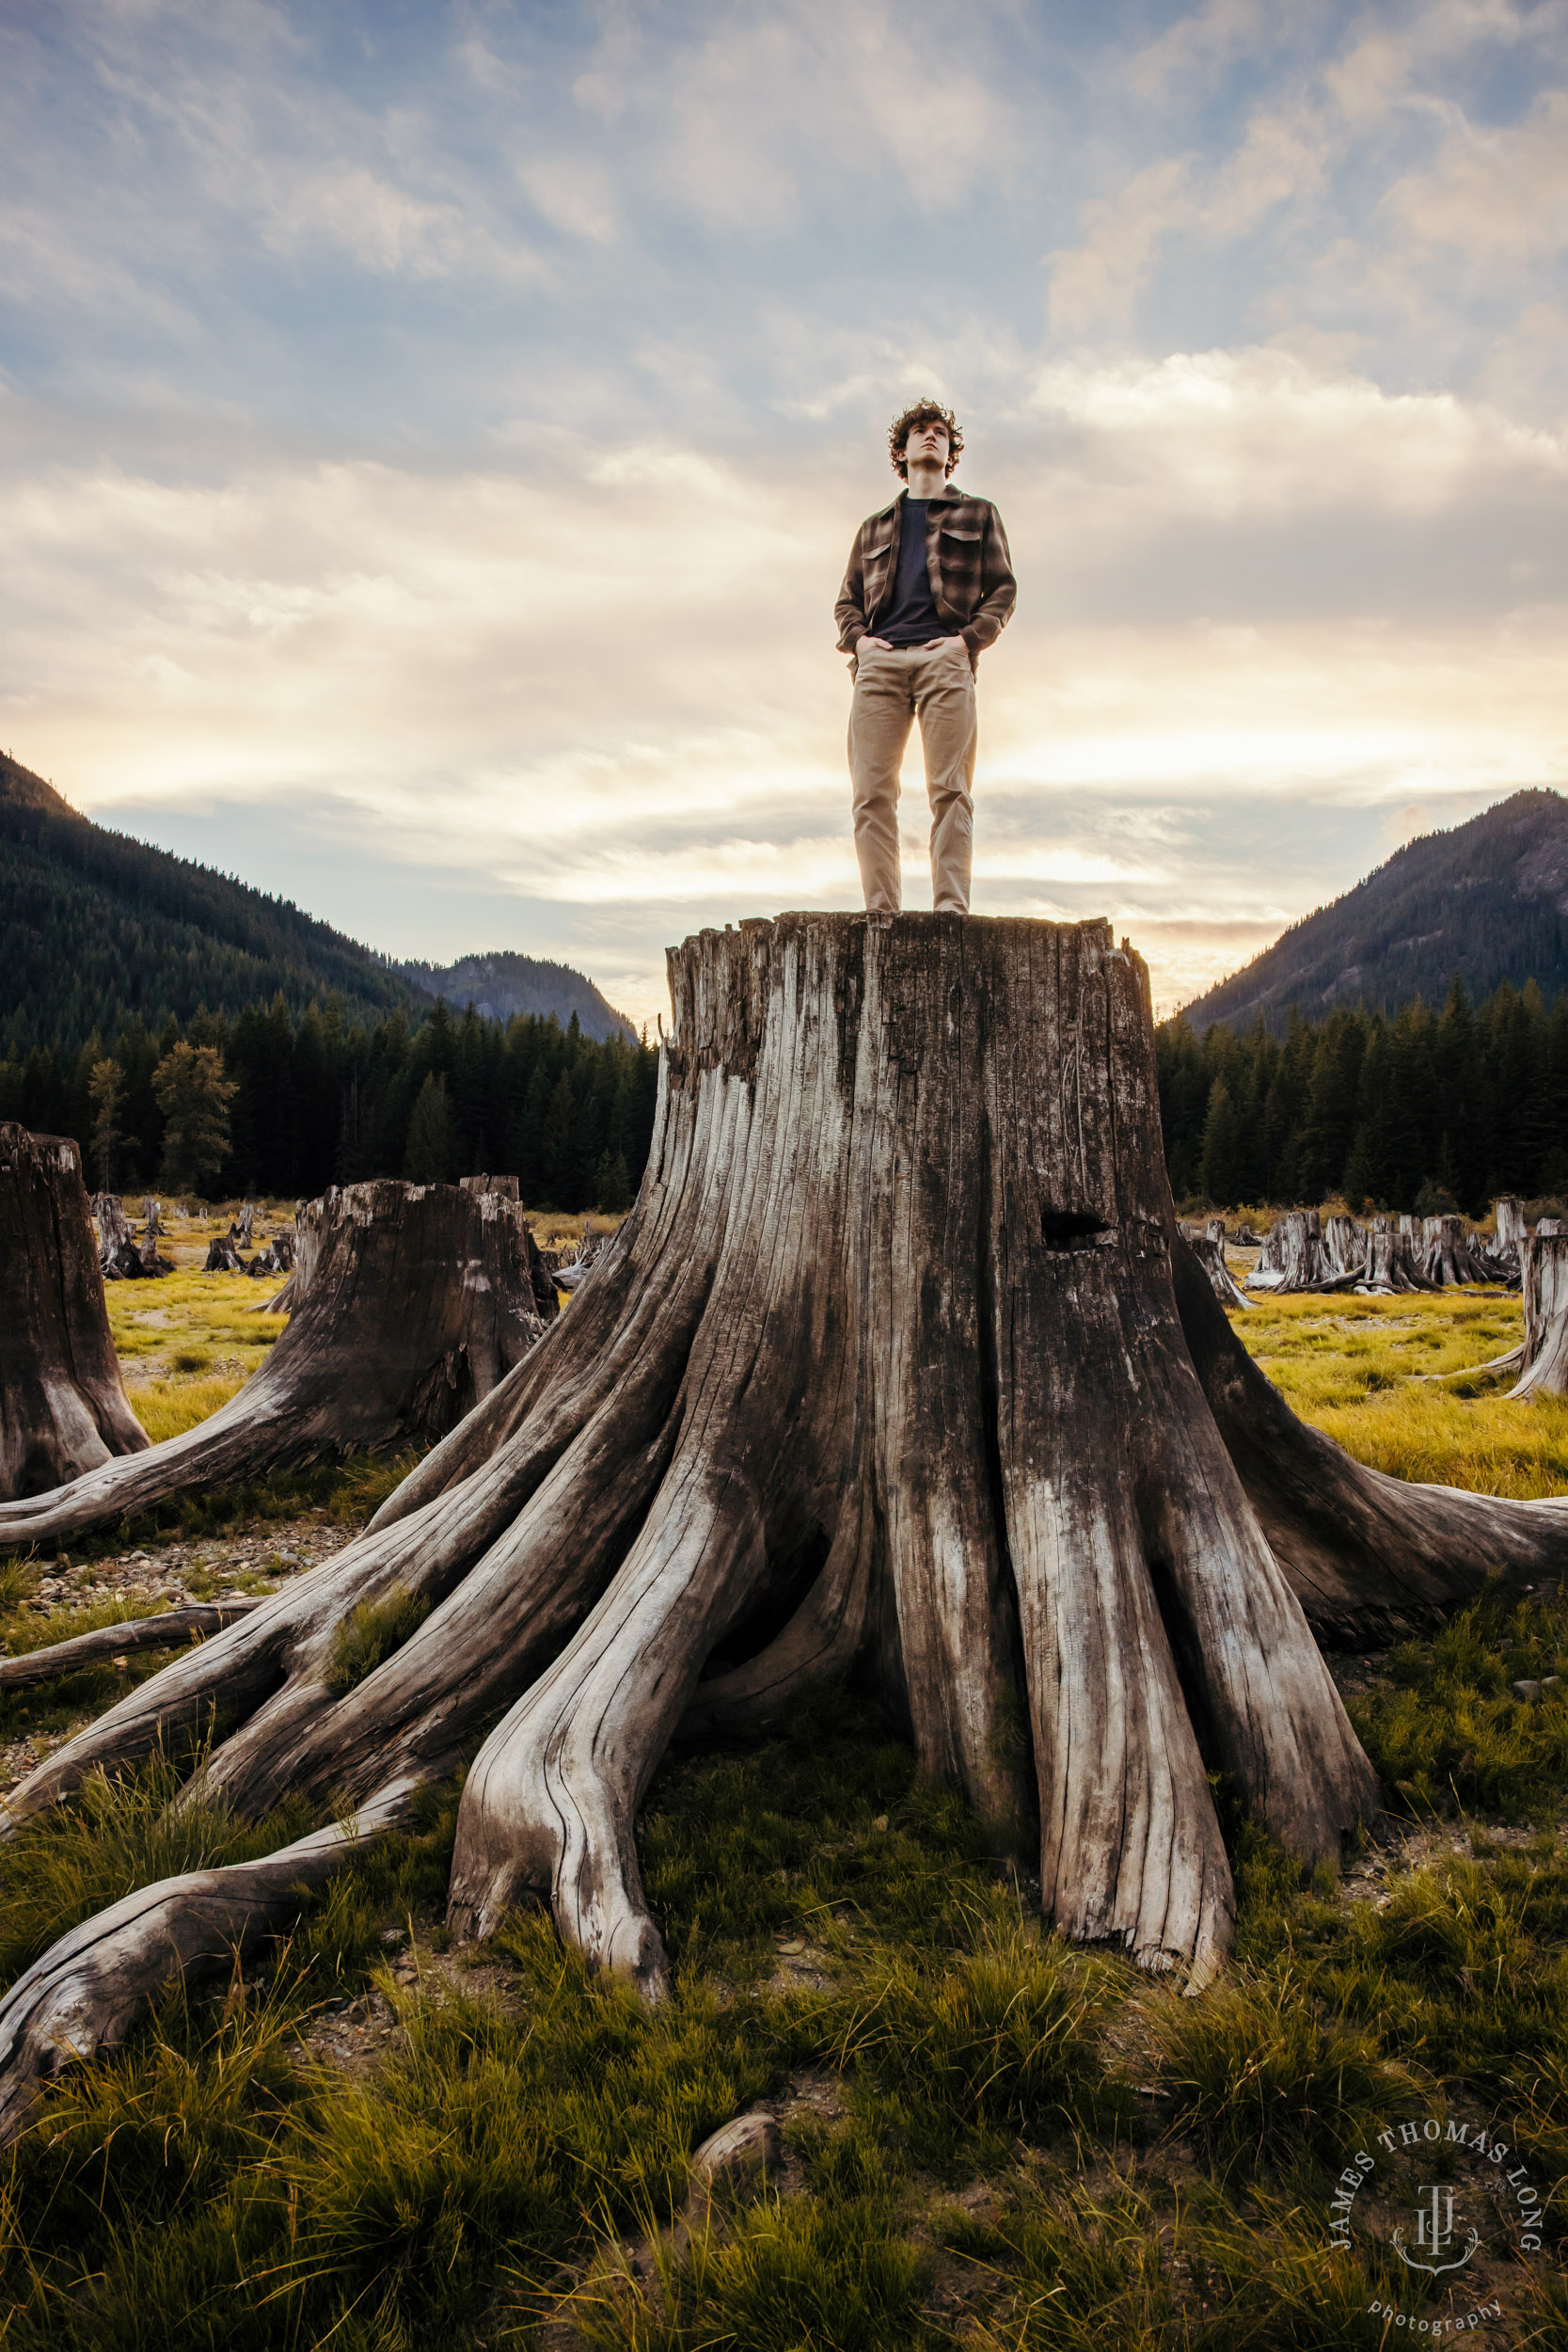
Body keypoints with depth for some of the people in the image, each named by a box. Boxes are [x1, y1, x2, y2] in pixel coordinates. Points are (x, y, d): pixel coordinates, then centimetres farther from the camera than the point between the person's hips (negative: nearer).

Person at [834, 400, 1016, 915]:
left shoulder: (977, 514, 24)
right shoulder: (874, 528, 30)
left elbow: (1003, 589, 13)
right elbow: (846, 601, 25)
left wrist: (968, 639, -5)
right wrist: (857, 638, 2)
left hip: (944, 659, -2)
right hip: (879, 661, 2)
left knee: (950, 789, -13)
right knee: (870, 791, -11)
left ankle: (951, 908, -18)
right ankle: (879, 912, -12)